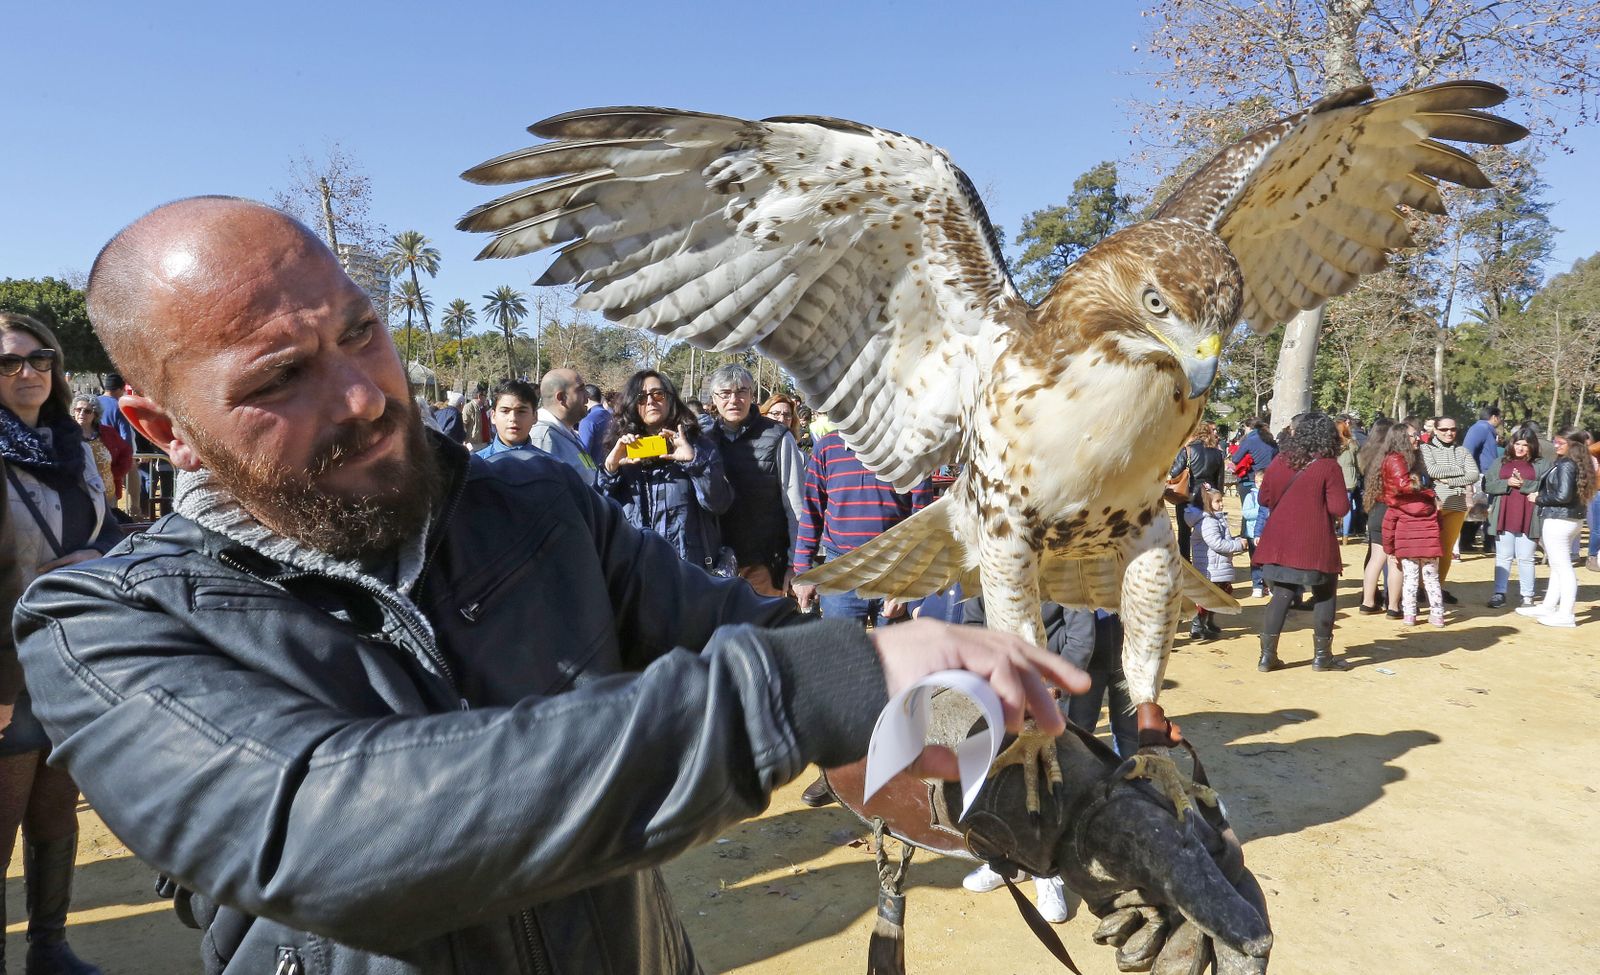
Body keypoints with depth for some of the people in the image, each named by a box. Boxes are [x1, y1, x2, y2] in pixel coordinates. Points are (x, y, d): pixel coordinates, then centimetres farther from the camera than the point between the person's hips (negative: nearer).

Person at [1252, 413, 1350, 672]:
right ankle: (1322, 656, 18)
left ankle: (1268, 656, 8)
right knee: (1323, 597, 12)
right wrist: (1324, 506, 8)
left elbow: (1265, 499, 9)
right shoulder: (1328, 466, -9)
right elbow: (1340, 508, -13)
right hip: (1315, 545, -4)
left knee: (1281, 596, 10)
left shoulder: (1279, 462, 2)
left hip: (1279, 542, 4)